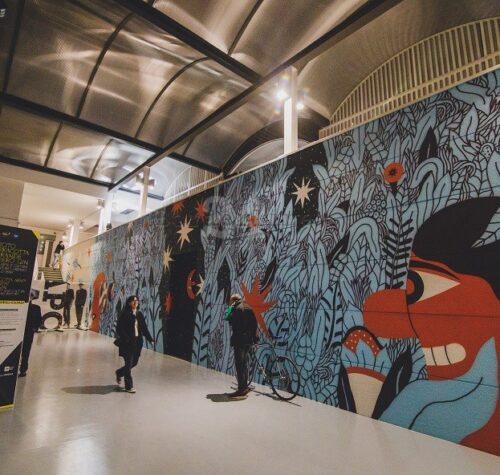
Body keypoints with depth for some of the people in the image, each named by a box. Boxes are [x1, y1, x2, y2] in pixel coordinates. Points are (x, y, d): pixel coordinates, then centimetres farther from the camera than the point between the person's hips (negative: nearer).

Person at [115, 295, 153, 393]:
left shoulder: (139, 314, 7)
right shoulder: (125, 314, -10)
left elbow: (144, 327, 8)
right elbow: (119, 328, -13)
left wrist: (150, 338, 0)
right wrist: (126, 339, -23)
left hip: (137, 341, 6)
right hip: (127, 342, -6)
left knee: (134, 362, 14)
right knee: (129, 363, 0)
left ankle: (119, 373, 42)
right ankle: (128, 386, 16)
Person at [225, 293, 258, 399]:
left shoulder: (238, 308, -11)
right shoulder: (249, 308, 15)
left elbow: (228, 318, -20)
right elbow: (254, 324, 15)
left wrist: (230, 307, -5)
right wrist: (254, 337, 19)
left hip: (240, 340, -9)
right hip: (248, 339, 9)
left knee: (239, 365, -4)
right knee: (244, 363, 18)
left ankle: (241, 390, -2)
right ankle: (245, 387, 27)